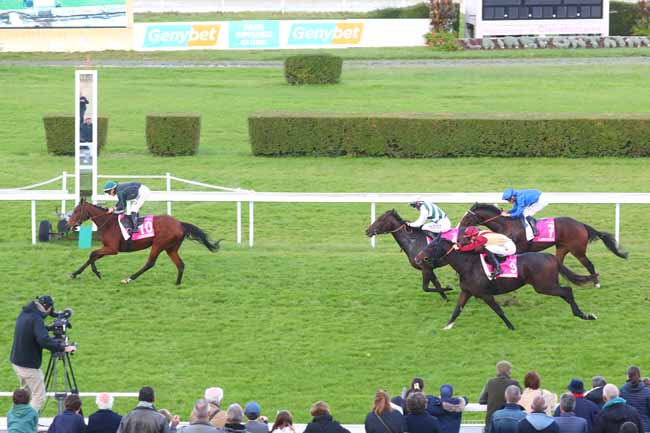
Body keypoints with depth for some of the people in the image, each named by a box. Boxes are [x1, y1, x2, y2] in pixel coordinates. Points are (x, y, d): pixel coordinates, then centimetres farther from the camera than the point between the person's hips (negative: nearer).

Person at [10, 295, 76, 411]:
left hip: (16, 361, 9)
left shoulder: (24, 314, 7)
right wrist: (63, 348, -28)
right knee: (39, 396, -3)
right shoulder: (36, 319, -21)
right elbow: (44, 341, -34)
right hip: (29, 365, -9)